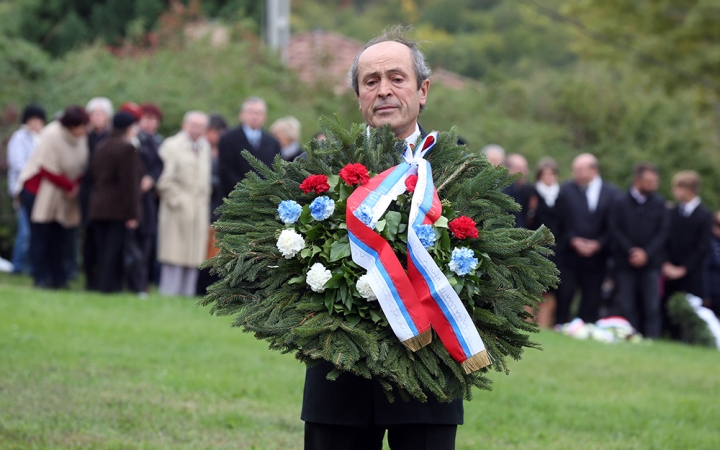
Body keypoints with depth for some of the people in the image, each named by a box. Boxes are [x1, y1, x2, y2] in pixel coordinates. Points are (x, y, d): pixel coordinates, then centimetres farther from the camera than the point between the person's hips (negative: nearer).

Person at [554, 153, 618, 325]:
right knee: (564, 295, -7)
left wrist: (598, 244, -11)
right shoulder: (566, 190, 6)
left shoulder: (610, 193, 3)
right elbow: (560, 221, 3)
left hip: (596, 255, 0)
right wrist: (573, 241, -10)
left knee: (592, 300, 1)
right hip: (569, 252, 0)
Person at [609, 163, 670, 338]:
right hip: (625, 263, 0)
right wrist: (631, 251, -11)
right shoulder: (620, 202, 3)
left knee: (652, 306, -6)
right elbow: (616, 231, 0)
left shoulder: (659, 203, 5)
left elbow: (663, 232, 2)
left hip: (651, 263, 0)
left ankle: (651, 340, -5)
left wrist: (646, 253, -8)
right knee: (626, 307, -1)